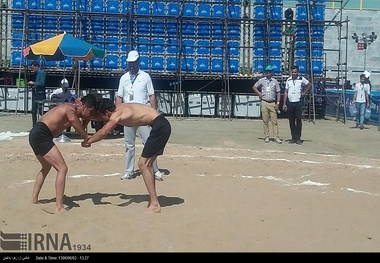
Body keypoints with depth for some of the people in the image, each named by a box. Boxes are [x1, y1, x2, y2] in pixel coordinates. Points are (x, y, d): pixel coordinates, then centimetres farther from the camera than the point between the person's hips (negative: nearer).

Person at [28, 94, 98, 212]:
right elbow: (73, 120, -36)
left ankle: (34, 200, 39)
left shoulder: (72, 110, 17)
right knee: (62, 168, -13)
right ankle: (59, 208, -15)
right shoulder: (71, 108, -12)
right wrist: (86, 136, -30)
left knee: (46, 167, 31)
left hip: (36, 134, 11)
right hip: (41, 135, -11)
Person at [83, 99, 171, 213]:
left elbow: (103, 133, -23)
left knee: (143, 164, -6)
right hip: (161, 125, 10)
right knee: (147, 164, 15)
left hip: (160, 126, -10)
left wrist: (88, 142, -9)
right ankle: (153, 201, 21)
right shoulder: (120, 108, 14)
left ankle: (155, 205, -4)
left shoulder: (117, 114, -12)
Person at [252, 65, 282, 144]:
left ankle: (276, 137, -2)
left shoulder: (275, 81, 9)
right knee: (265, 121, 2)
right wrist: (259, 93, 4)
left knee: (274, 121, -3)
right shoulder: (261, 80, 9)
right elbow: (254, 87, 18)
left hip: (273, 103, 0)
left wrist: (278, 103, -2)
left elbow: (278, 92, 7)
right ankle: (266, 136, 8)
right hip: (264, 102, 0)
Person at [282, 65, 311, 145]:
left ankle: (298, 138, 0)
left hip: (298, 102, -3)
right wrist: (284, 104, 5)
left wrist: (304, 92, 5)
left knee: (298, 120, -4)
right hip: (289, 103, 3)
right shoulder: (288, 80, 9)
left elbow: (309, 84, 16)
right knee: (291, 121, 6)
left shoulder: (301, 79, 1)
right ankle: (293, 137, 13)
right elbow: (286, 92, 10)